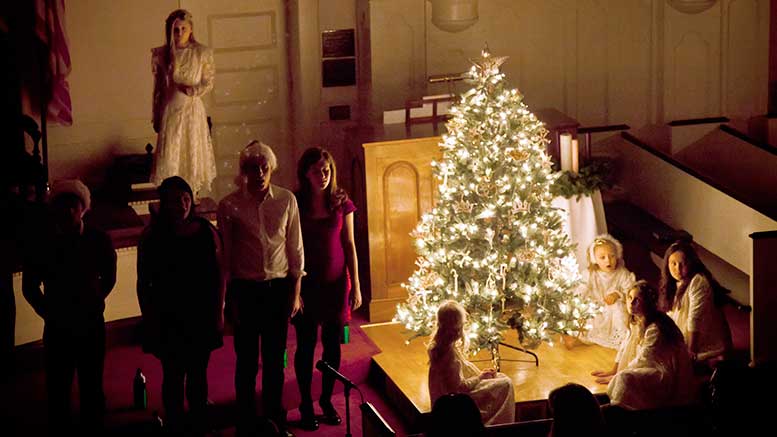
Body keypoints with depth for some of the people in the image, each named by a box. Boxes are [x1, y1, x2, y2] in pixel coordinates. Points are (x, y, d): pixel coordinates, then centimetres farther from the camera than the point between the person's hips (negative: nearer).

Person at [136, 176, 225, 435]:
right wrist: (148, 319, -2)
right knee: (173, 375, 5)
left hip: (202, 315, 1)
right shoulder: (152, 236, -4)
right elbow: (143, 283, 0)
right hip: (168, 318, -1)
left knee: (198, 375, 10)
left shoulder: (207, 231, -1)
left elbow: (218, 276, 3)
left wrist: (219, 314, 0)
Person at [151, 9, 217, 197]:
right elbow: (158, 89, 8)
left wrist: (191, 90, -16)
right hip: (170, 111, 1)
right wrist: (156, 118, 10)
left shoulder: (202, 53, -2)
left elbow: (208, 83, 2)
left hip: (193, 111, -1)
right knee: (169, 159, -2)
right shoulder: (161, 54, 2)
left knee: (193, 155, 3)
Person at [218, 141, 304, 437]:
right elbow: (225, 256, -1)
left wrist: (296, 292, 5)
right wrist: (229, 298, -1)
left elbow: (295, 249, 5)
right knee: (247, 362, 6)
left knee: (275, 359, 10)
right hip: (245, 289, -2)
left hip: (279, 287, 2)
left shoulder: (286, 200, -1)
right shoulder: (230, 206, -6)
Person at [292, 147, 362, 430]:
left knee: (332, 343, 8)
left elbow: (349, 245, 4)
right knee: (306, 344, 4)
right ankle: (306, 405, 16)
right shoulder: (296, 204, -6)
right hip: (306, 282, -2)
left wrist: (355, 285, 1)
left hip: (336, 281, 2)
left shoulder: (341, 203, 0)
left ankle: (327, 400, 23)